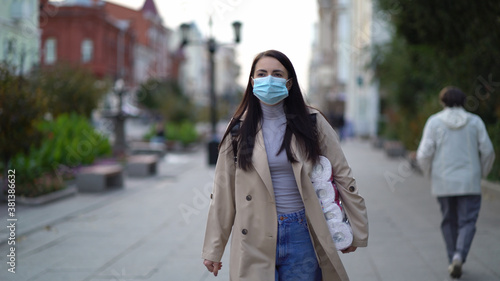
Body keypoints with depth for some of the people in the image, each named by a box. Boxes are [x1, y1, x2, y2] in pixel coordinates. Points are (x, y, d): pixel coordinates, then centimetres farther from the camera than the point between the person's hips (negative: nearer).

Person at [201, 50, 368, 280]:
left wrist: (357, 231, 5)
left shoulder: (311, 122, 1)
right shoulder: (239, 129, 2)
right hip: (256, 240, 0)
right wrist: (213, 250, 4)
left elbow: (342, 175, 5)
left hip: (301, 236, 0)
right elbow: (223, 192, 4)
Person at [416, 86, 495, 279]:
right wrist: (481, 173, 15)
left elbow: (424, 154, -8)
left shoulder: (434, 121, -2)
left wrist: (429, 173, 10)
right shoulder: (475, 121, 2)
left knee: (449, 221, 15)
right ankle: (459, 257, -19)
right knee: (467, 222, 2)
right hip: (469, 182, 0)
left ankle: (453, 260, 17)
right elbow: (487, 151, -1)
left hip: (443, 182, 1)